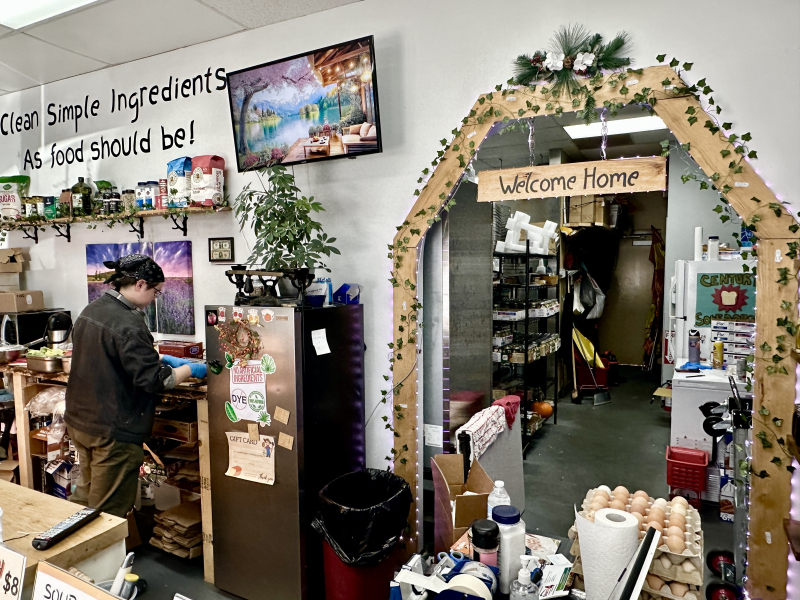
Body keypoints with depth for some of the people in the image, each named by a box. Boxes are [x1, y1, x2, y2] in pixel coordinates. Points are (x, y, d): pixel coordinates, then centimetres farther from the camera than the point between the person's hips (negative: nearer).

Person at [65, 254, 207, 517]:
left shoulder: (92, 309, 6)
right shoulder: (127, 324, -24)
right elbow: (153, 379, -24)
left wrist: (158, 359, 14)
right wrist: (190, 370, -10)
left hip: (79, 419, 10)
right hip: (113, 431, -9)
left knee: (86, 495, 26)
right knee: (110, 511, 6)